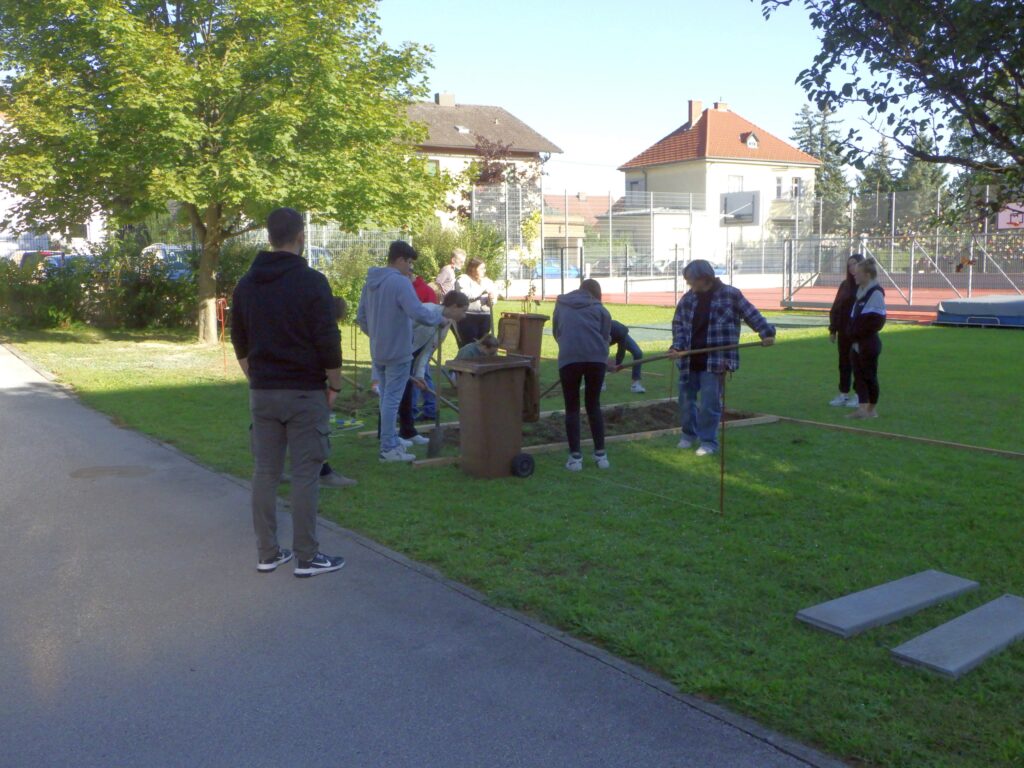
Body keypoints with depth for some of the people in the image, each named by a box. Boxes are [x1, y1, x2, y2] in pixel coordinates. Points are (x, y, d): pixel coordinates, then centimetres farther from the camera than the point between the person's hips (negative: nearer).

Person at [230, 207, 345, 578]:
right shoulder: (311, 282, -12)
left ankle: (267, 553, 17)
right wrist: (334, 384, -3)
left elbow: (240, 344, 15)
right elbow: (328, 341, -14)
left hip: (262, 393, 6)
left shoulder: (246, 284, 8)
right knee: (305, 474, 0)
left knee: (265, 471, 10)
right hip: (305, 392, -6)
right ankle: (307, 558, 5)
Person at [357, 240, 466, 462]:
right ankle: (389, 448, 2)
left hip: (378, 351, 8)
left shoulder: (371, 282, 10)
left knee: (386, 398, 16)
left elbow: (361, 316, 15)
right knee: (392, 399, -3)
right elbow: (418, 313, -27)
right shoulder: (400, 282, -16)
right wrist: (444, 314, -14)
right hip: (398, 352, -8)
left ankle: (390, 442, 24)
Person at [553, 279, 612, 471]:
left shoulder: (561, 304, 23)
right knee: (594, 405, 15)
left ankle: (575, 457, 6)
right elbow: (605, 337, 13)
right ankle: (600, 455, 16)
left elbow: (556, 333, 28)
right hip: (596, 358, 1)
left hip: (569, 358, 0)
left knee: (572, 408, 9)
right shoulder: (600, 309, 18)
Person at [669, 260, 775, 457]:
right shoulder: (688, 298, 6)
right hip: (689, 359, 5)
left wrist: (766, 332, -14)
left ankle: (709, 441, 11)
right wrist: (677, 346, -7)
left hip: (715, 361, -5)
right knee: (686, 398, 14)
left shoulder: (730, 294, -6)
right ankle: (689, 434, 33)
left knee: (709, 403, -2)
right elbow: (678, 324, 8)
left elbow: (751, 314, -3)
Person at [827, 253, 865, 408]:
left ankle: (858, 395, 9)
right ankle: (843, 394, 17)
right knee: (844, 363, 9)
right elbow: (835, 308, 11)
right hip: (844, 332, 5)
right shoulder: (845, 285, 10)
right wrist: (833, 330, 7)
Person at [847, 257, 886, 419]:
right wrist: (853, 335, 7)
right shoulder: (860, 291, 13)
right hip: (856, 344, 9)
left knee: (869, 375, 1)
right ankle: (862, 408, 16)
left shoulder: (876, 293, -15)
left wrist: (857, 335, -16)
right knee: (858, 375, 10)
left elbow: (876, 321, -19)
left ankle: (872, 409, 10)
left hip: (868, 344, -9)